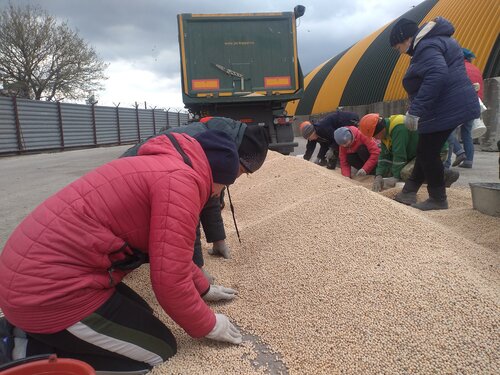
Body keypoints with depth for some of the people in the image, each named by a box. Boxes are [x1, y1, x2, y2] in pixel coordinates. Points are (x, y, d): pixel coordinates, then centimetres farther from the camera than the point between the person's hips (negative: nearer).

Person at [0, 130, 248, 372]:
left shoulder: (166, 168, 14)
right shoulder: (181, 179, -18)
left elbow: (169, 251, 26)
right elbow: (170, 280, -19)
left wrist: (204, 289, 30)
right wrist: (208, 325, -1)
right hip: (49, 289, -10)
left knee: (140, 317, 23)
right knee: (160, 352, 3)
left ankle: (22, 335, 17)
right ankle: (31, 352, 0)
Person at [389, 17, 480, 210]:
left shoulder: (426, 46, -14)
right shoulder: (434, 41, 20)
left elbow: (437, 76, -30)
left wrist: (415, 111, -30)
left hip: (446, 110, -11)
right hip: (453, 107, 11)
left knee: (428, 153, -1)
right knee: (426, 151, 15)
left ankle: (438, 199, 10)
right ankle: (408, 192, 24)